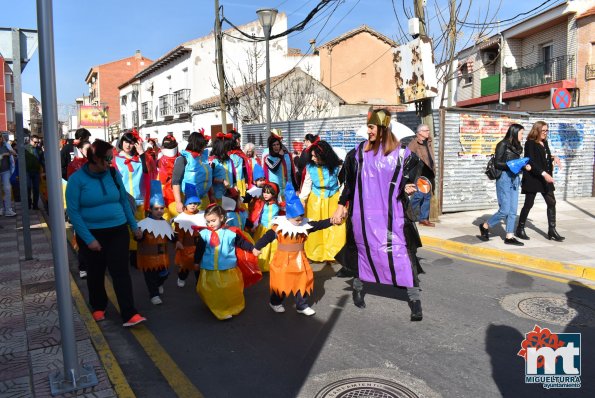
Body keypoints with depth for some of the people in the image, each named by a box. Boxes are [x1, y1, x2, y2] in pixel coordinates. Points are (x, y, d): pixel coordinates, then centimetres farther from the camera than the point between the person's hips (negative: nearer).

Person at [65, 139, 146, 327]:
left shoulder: (113, 174, -2)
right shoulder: (77, 179, -11)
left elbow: (124, 201, 8)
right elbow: (73, 212, -12)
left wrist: (134, 226, 10)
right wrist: (88, 239, -17)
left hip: (118, 231, 1)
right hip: (91, 233, -1)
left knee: (120, 271, -4)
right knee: (96, 272, 17)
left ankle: (129, 315, -3)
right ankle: (98, 307, 38)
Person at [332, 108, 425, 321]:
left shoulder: (401, 153, -1)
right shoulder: (359, 152, 4)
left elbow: (406, 181, 9)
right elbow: (350, 181, 8)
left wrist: (406, 188, -12)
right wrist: (342, 205, 9)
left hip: (392, 215, -1)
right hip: (365, 214, 2)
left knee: (402, 252, -5)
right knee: (364, 249, 13)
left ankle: (414, 299, 2)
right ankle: (358, 288, 34)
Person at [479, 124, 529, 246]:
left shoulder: (516, 147, 15)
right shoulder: (503, 145, -6)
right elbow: (497, 163, -9)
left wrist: (524, 166, 0)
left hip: (514, 179, 7)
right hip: (504, 178, -7)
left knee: (513, 211, 5)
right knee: (504, 210, -7)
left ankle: (509, 237, 11)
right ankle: (485, 226, 13)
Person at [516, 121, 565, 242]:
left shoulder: (545, 143, 12)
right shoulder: (530, 143, -10)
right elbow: (531, 161, -19)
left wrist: (554, 158, 3)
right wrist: (543, 173, -26)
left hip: (545, 178, 7)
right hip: (532, 178, -7)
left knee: (551, 202, 4)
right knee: (529, 204, 0)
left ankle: (552, 231, 10)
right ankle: (520, 229, 14)